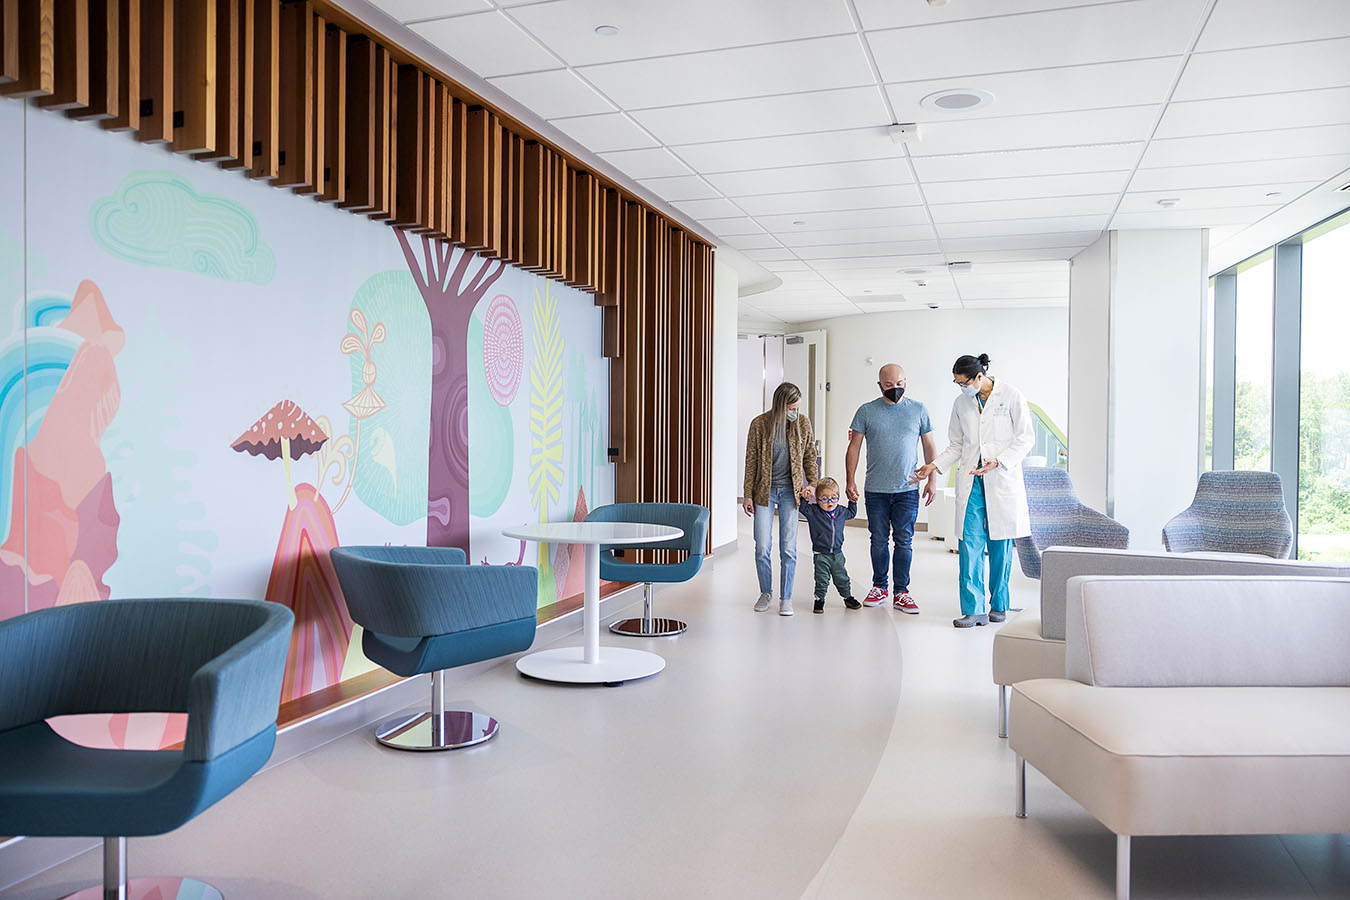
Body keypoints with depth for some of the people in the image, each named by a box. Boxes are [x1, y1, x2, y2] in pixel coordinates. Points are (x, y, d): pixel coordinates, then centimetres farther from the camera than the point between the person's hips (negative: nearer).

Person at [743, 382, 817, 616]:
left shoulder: (803, 423, -2)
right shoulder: (759, 424, -7)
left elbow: (810, 455, 11)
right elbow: (751, 461, -1)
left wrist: (812, 483, -1)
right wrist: (748, 495, -1)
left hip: (790, 491, 1)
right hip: (764, 491, -1)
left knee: (788, 548, -1)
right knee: (762, 547, -1)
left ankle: (786, 598, 12)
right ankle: (766, 592, 21)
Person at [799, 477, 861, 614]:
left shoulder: (841, 512, 4)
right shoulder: (813, 512, -9)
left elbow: (851, 513, 24)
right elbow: (802, 507, -16)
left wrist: (853, 501, 13)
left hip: (837, 554, 4)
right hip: (821, 555, -4)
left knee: (842, 578, 16)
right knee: (822, 580, 2)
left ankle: (848, 597, 34)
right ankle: (819, 599, 18)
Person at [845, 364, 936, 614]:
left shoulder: (918, 410, 5)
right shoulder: (866, 411, 3)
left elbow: (928, 446, 9)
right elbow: (854, 448, 4)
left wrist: (932, 479, 2)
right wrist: (850, 481, -2)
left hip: (907, 489, 0)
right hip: (875, 490, 0)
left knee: (904, 541, 1)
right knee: (879, 541, 8)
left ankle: (901, 592, 9)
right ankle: (879, 587, 22)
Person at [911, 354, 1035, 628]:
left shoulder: (1011, 395, -3)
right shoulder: (961, 404, 10)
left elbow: (1026, 437, -3)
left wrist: (998, 461, -16)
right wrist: (934, 466, 2)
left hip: (1003, 480, -3)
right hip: (971, 481, 3)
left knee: (1000, 546, 5)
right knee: (970, 542, -6)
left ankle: (998, 605, 20)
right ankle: (974, 609, -4)